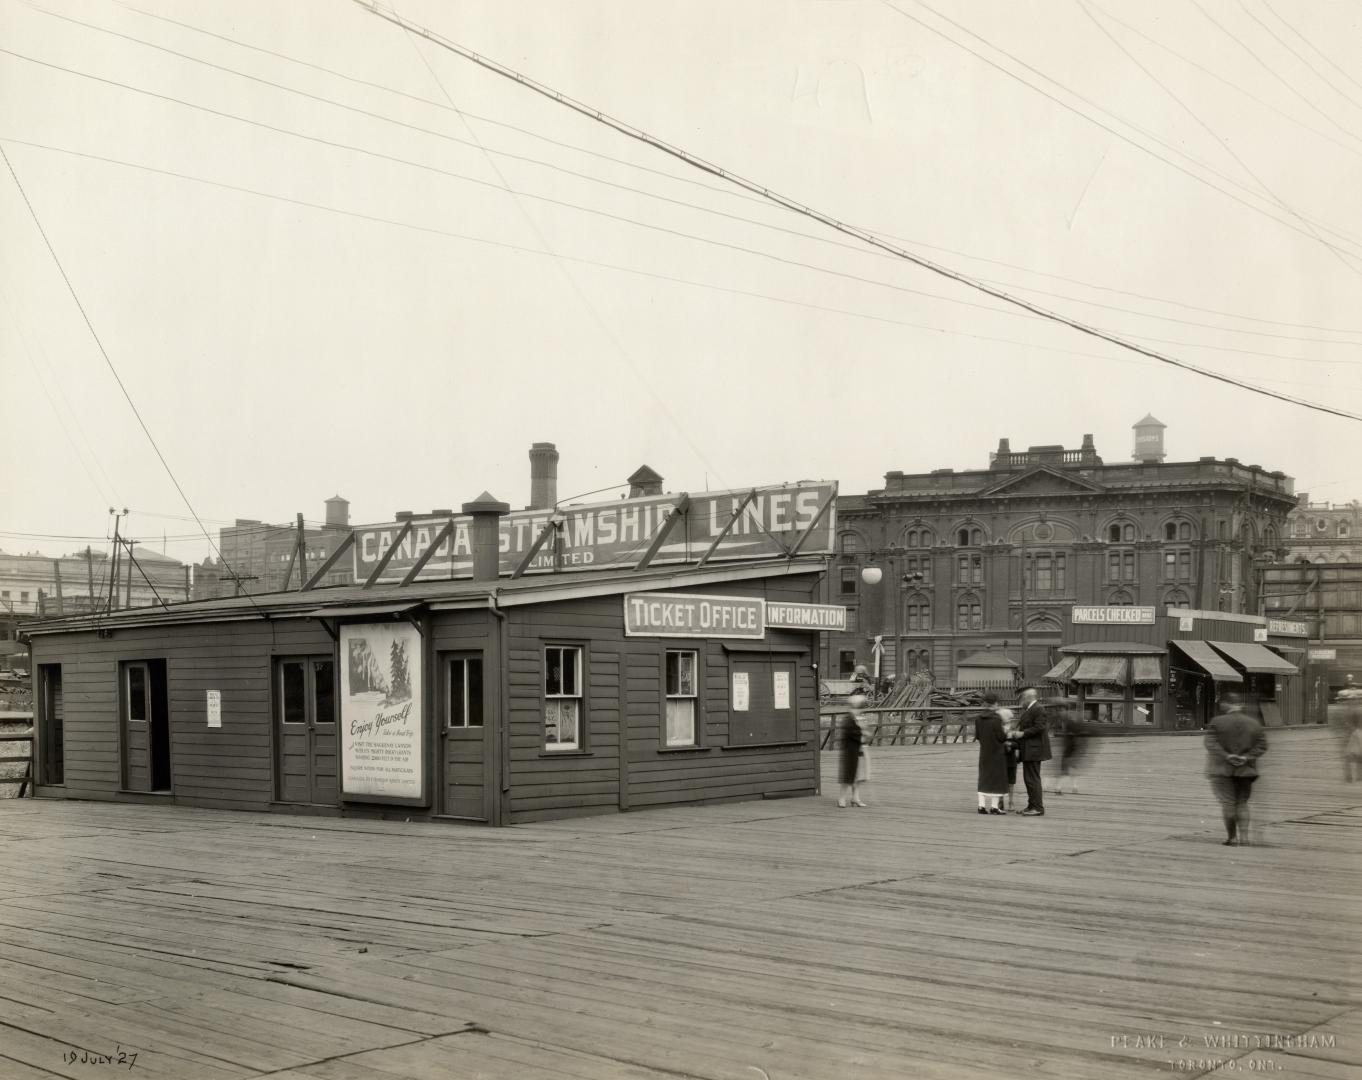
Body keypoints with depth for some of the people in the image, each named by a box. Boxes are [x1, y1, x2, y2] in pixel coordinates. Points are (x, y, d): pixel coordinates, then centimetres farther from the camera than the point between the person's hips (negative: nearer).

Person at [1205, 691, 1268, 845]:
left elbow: (1211, 743, -13)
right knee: (1242, 803, 13)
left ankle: (1231, 837, 0)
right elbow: (1262, 746, 0)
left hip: (1222, 769, -3)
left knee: (1228, 802, 0)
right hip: (1246, 769, 3)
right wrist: (1246, 757, -7)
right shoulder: (1254, 723, 4)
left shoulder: (1217, 722, -6)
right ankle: (1244, 834, 3)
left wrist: (1227, 756, -15)